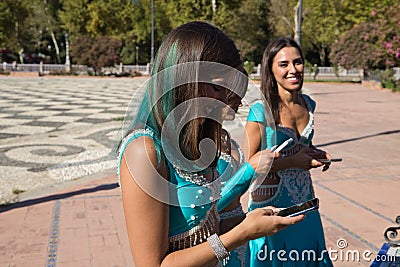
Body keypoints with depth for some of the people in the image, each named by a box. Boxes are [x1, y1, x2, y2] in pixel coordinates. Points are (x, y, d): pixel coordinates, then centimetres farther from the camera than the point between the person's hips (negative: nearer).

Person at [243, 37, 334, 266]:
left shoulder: (308, 104, 1)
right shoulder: (261, 111, -18)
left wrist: (315, 153, -2)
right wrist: (292, 161, -21)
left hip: (305, 203, 6)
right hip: (271, 205, -6)